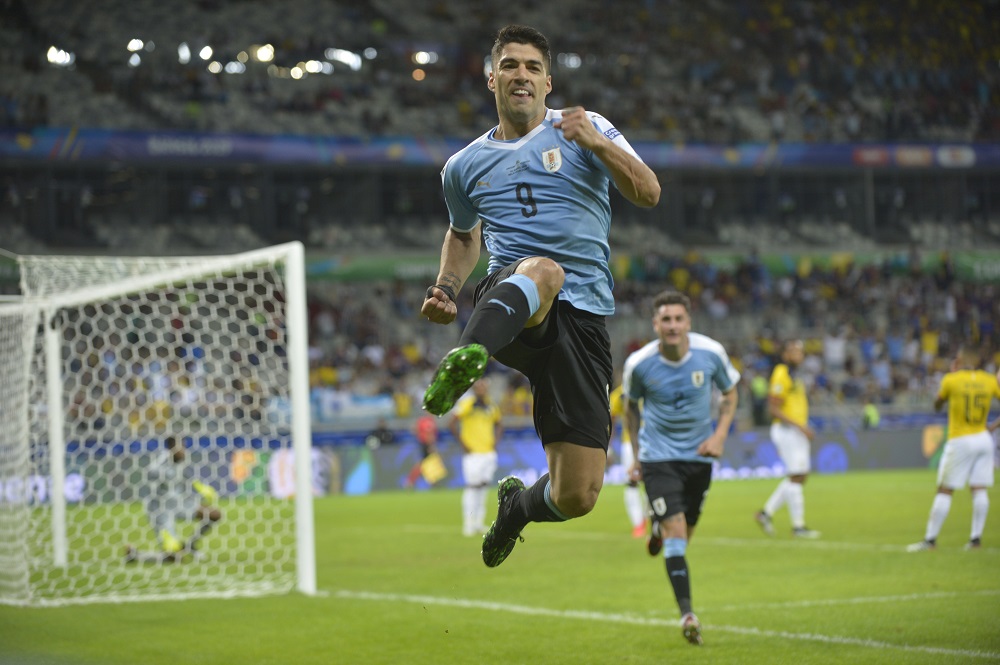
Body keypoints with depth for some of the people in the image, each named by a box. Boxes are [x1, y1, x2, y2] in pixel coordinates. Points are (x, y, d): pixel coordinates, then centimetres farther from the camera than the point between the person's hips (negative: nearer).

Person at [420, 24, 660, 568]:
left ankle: (518, 505, 32)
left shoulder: (587, 128, 9)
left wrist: (598, 145, -20)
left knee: (577, 496, -6)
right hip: (507, 299, 0)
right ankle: (467, 358, -72)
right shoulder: (464, 166, 17)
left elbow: (648, 194, -3)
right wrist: (446, 290, 16)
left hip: (582, 316, 0)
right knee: (543, 270, -41)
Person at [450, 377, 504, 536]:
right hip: (472, 453, -6)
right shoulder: (466, 403, -7)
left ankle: (479, 523, 13)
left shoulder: (491, 405, 10)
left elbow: (499, 424, 25)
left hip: (489, 452, 6)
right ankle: (469, 525, -7)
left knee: (483, 486, 7)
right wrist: (463, 445, -11)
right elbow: (453, 425, -9)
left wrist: (495, 441, 11)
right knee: (472, 486, -10)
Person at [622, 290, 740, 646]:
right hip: (658, 454, -3)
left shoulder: (711, 353, -12)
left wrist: (720, 434, -8)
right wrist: (636, 454, 9)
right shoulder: (639, 363, -14)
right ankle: (687, 613, -17)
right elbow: (631, 406, 6)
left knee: (683, 533, 15)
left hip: (699, 454, 3)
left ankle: (658, 528, 53)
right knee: (676, 533, -16)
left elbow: (730, 393, 6)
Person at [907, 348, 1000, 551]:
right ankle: (976, 538, 5)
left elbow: (937, 405, 9)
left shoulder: (951, 380, -8)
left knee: (944, 491, -1)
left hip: (960, 441, -4)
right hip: (983, 439, 4)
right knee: (979, 489, 6)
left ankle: (930, 539, 0)